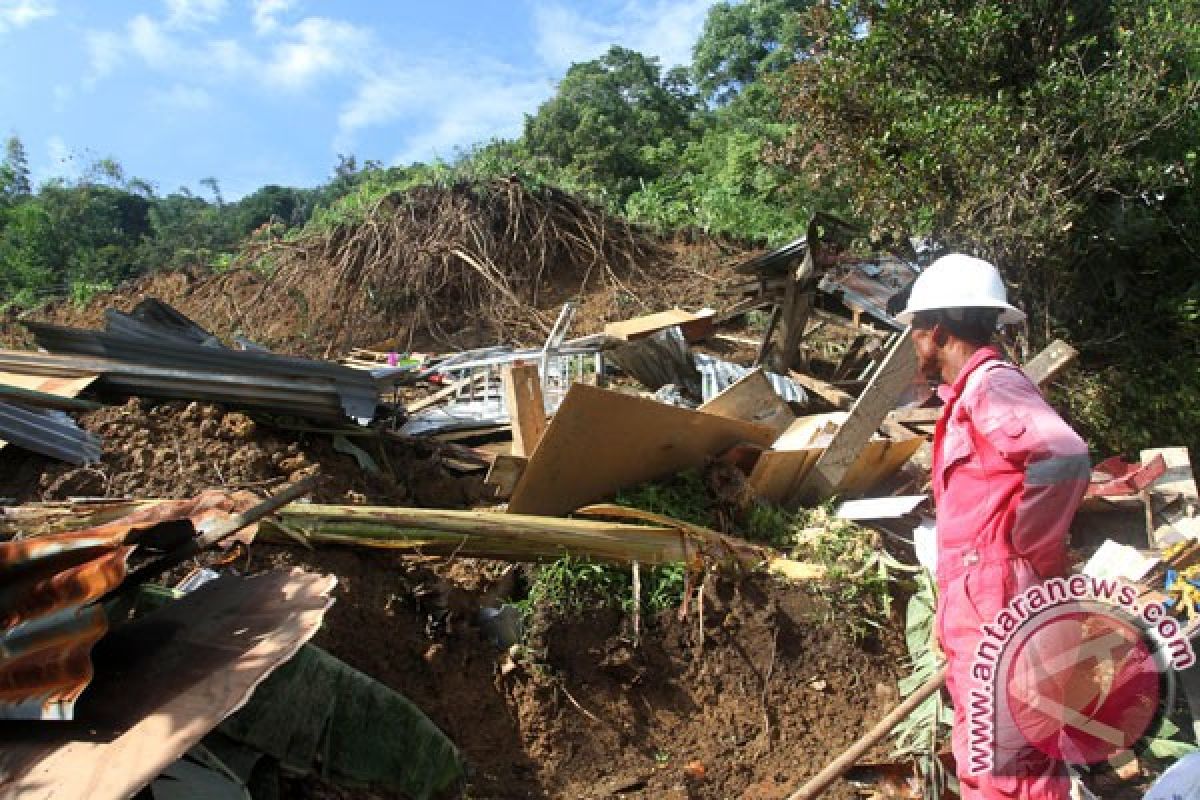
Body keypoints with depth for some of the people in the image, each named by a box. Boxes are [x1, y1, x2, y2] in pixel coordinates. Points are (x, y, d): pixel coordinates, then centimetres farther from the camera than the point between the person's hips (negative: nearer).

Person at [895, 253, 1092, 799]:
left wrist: (1029, 553, -20)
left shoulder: (991, 386, -14)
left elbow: (1064, 458, -33)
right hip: (978, 615, 10)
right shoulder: (970, 395, 18)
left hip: (999, 615, -10)